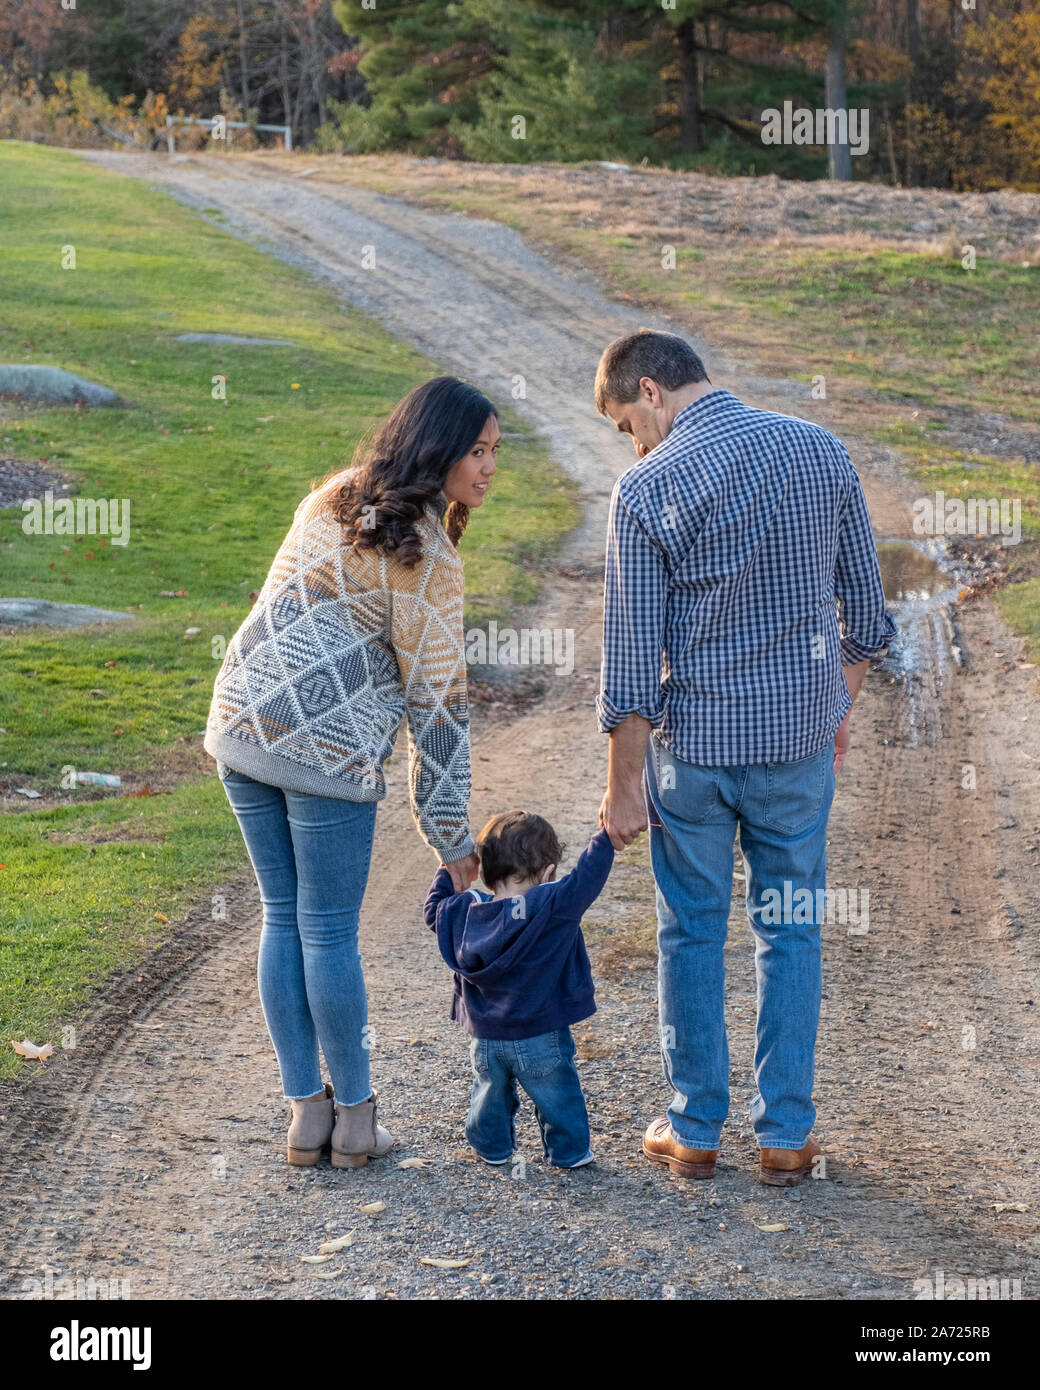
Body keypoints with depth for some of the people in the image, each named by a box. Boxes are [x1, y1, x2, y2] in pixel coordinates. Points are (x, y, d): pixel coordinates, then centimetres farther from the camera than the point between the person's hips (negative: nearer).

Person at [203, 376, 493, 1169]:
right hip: (328, 747, -8)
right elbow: (436, 700, -11)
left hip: (241, 721, 8)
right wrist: (451, 835, -5)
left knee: (283, 922, 13)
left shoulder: (337, 499, 12)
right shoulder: (426, 557, -12)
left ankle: (307, 1112, 21)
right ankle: (355, 1118, 17)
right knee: (330, 932, 4)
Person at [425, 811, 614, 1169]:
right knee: (557, 1094, 15)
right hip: (541, 1038, -4)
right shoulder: (555, 907, -22)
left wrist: (446, 874, 26)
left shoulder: (465, 911, -6)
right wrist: (605, 835, -11)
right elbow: (587, 876, -21)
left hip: (484, 1036, 4)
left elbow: (434, 911, 13)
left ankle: (491, 1147, 39)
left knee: (490, 1091, 25)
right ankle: (568, 1150, 26)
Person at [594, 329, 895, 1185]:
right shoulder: (820, 451, -1)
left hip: (694, 745, -3)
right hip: (800, 736, 3)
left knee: (692, 932, 12)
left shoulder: (647, 490, -13)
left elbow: (633, 654, -12)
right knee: (791, 931, 13)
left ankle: (695, 1129, 20)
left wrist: (624, 785, -4)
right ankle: (787, 1133, 16)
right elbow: (864, 608, 6)